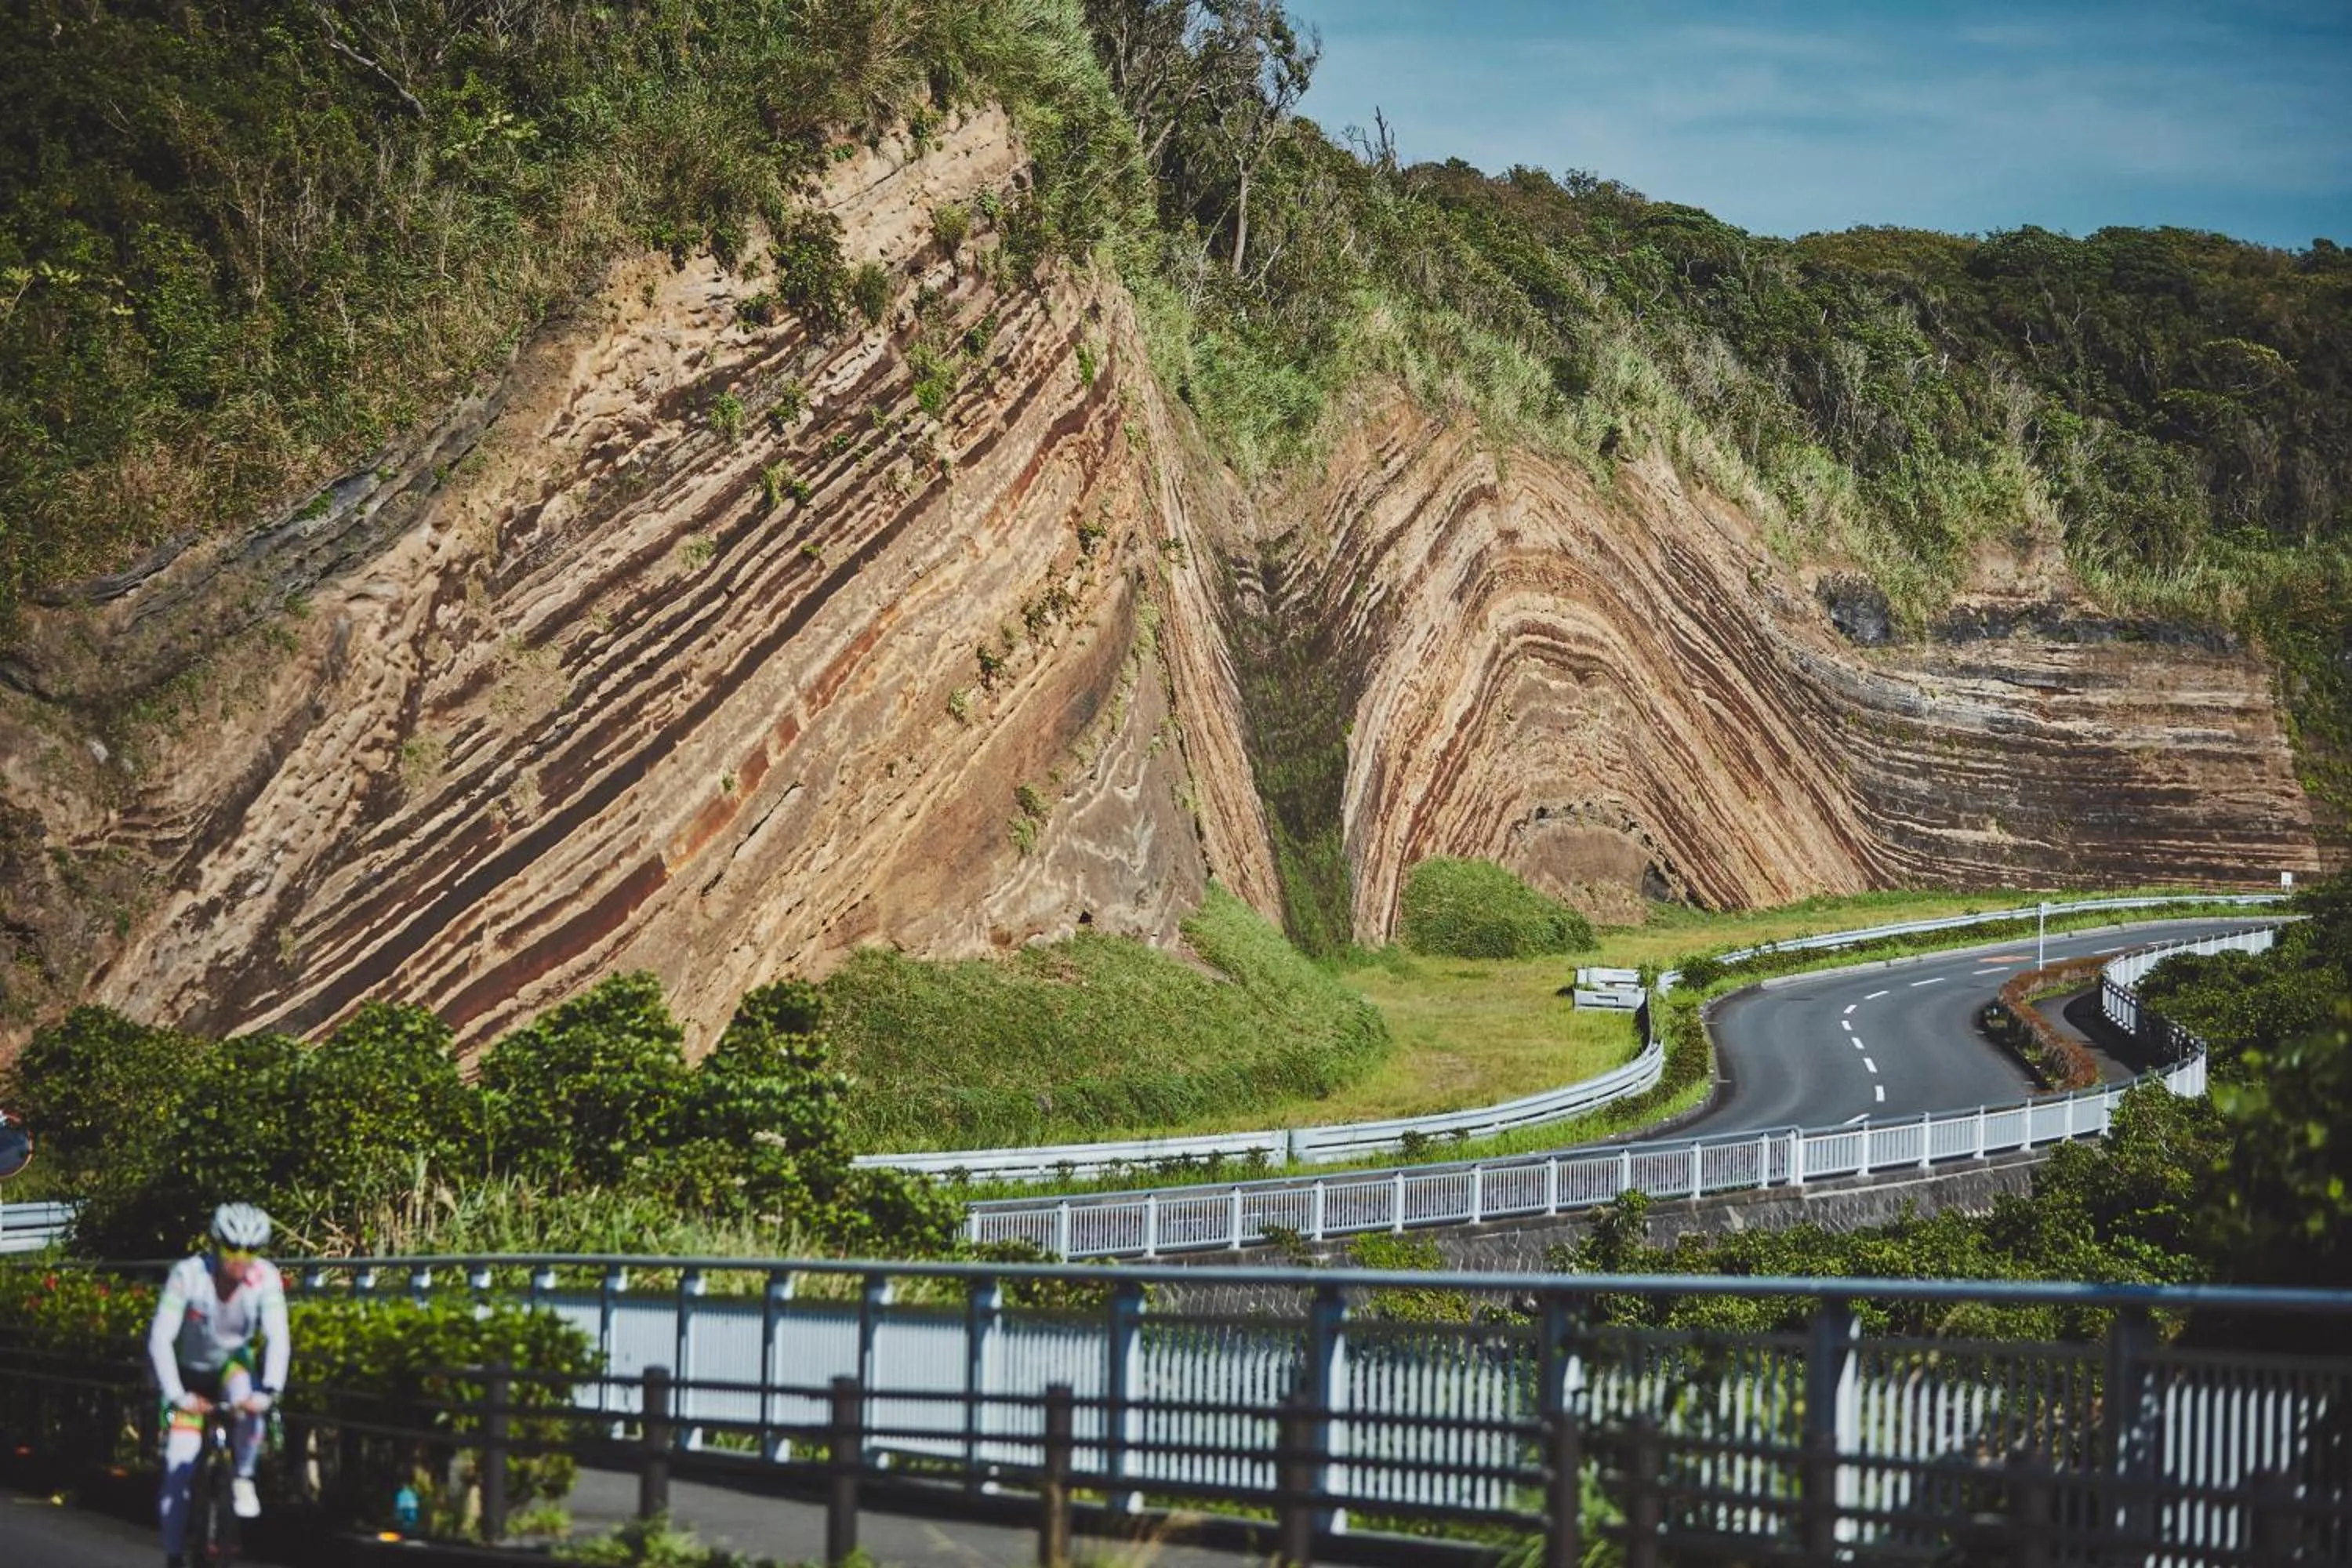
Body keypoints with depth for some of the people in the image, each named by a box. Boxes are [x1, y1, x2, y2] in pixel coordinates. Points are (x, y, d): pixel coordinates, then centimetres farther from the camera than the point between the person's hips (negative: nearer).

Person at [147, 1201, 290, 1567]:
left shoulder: (265, 1278, -24)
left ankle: (244, 1479, -11)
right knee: (179, 1465, -10)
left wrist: (269, 1391, -45)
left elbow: (278, 1338, -30)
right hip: (191, 1373, -1)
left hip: (233, 1363, 1)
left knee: (246, 1399, -35)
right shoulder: (188, 1275, -28)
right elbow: (160, 1338, -31)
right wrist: (175, 1395, -42)